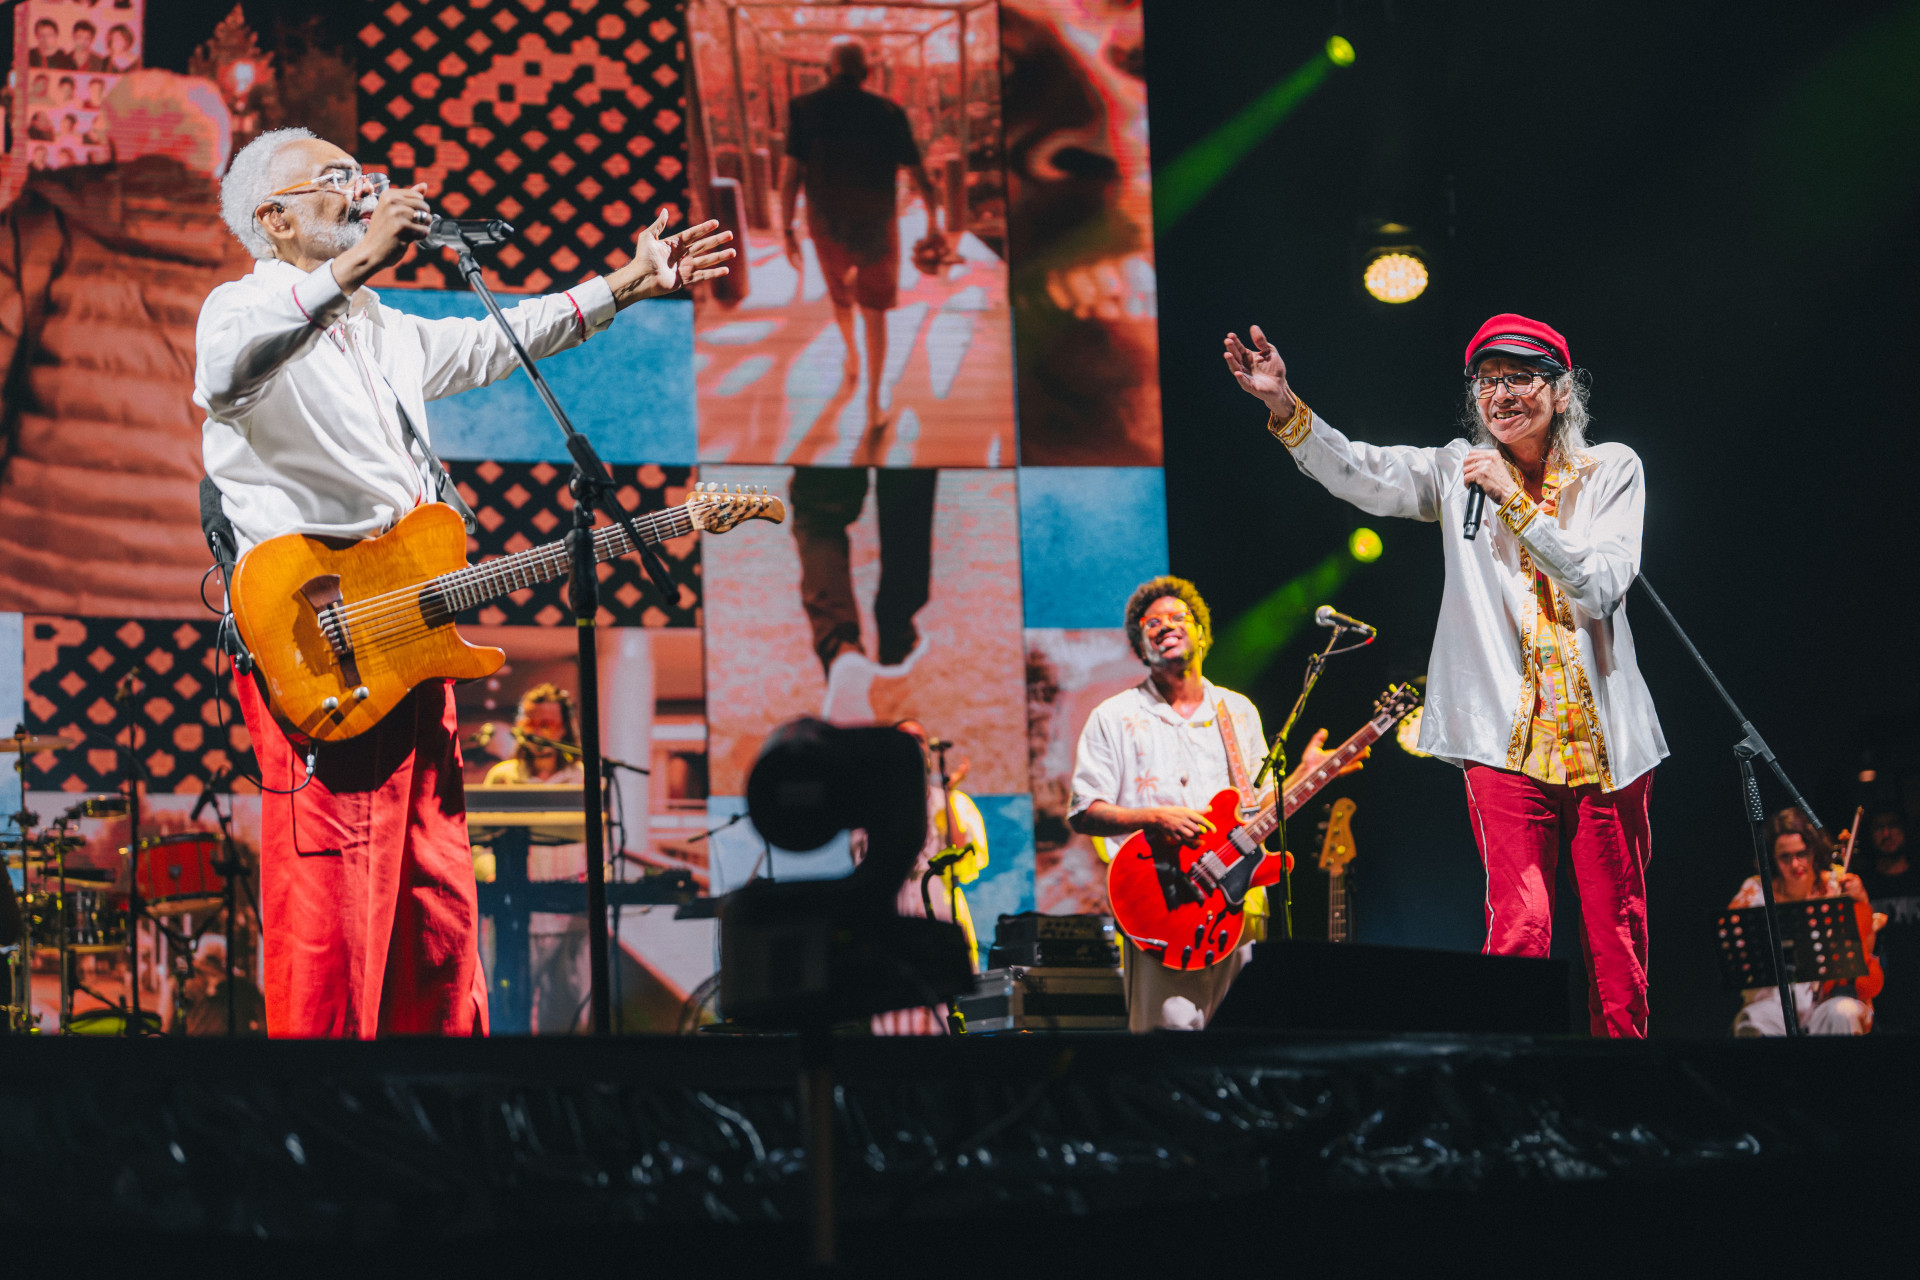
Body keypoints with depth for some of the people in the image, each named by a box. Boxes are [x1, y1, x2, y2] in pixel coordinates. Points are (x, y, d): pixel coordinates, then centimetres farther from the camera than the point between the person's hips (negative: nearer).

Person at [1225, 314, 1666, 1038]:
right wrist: (1284, 406, -25)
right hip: (1508, 738, -1)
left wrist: (1515, 504, -13)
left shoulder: (1611, 470, 6)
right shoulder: (1458, 473, 7)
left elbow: (1602, 586, -8)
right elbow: (1356, 472, -8)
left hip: (1605, 738, 1)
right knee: (1518, 927, -15)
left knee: (1619, 937, 5)